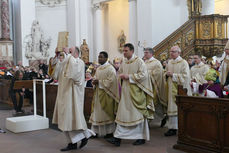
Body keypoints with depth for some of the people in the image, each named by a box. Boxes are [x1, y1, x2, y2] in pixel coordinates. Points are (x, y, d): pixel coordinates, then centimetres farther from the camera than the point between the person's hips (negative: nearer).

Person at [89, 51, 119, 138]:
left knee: (107, 113, -1)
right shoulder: (98, 69, 14)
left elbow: (111, 81, -18)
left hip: (106, 94, -7)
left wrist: (99, 82, -16)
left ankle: (110, 132, 9)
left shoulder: (110, 68, -10)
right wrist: (94, 81, -4)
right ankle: (96, 131, 12)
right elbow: (95, 78, 19)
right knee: (97, 112, 7)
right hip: (98, 93, 7)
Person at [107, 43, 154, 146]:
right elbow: (120, 73, 24)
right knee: (122, 114, 1)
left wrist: (129, 76, -17)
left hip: (136, 92, -6)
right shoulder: (124, 62, 11)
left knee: (138, 114, 2)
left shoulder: (139, 61, -8)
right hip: (125, 91, 6)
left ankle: (142, 137, 15)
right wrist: (122, 75, 1)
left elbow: (143, 75, -16)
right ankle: (118, 138, 1)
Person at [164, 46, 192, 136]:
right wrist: (167, 74, -1)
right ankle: (172, 128, 8)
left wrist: (173, 75, -15)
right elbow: (166, 74, 23)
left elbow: (185, 76, -14)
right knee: (172, 108, 4)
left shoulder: (184, 63, -6)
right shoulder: (169, 62, 14)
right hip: (172, 89, 6)